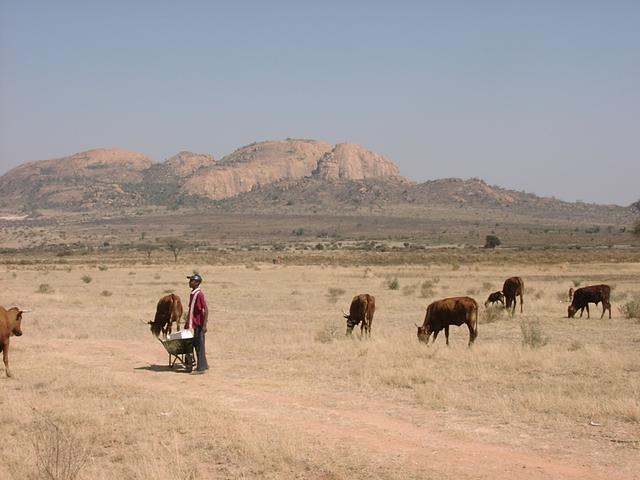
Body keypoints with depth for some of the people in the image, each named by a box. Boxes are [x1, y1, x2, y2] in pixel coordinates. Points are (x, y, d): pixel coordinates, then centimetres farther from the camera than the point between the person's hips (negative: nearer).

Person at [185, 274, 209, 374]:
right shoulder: (192, 294, 11)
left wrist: (204, 325, -23)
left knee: (199, 345, -5)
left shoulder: (199, 294, -17)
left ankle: (201, 368, 0)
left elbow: (206, 310, -20)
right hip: (195, 323, 9)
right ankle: (204, 365, 25)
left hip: (199, 324, -9)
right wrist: (187, 323, 22)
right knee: (196, 344, 15)